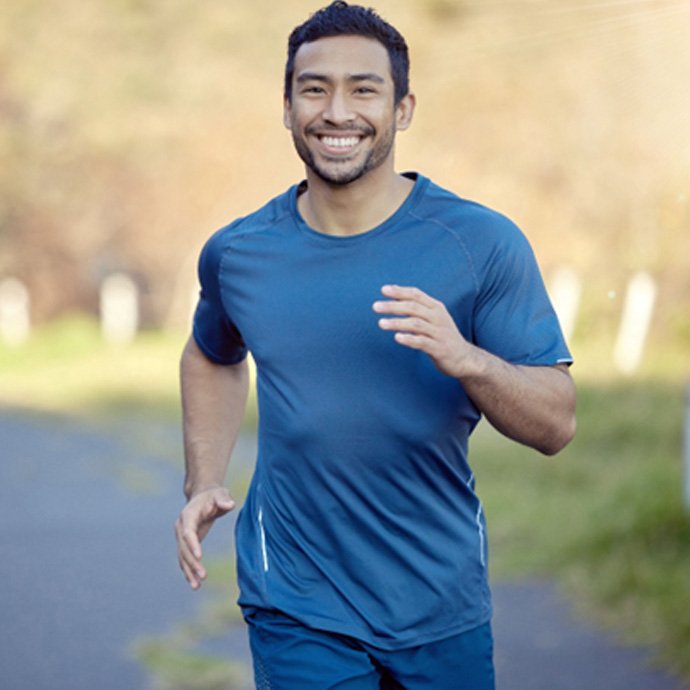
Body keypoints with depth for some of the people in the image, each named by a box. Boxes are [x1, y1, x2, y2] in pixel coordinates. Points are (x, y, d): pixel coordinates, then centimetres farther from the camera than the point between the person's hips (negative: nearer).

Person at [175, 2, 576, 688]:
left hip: (443, 606, 0)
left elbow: (556, 425, -9)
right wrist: (204, 483, 8)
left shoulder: (482, 245, -8)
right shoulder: (236, 254, -1)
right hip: (298, 610, 0)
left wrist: (463, 358, -27)